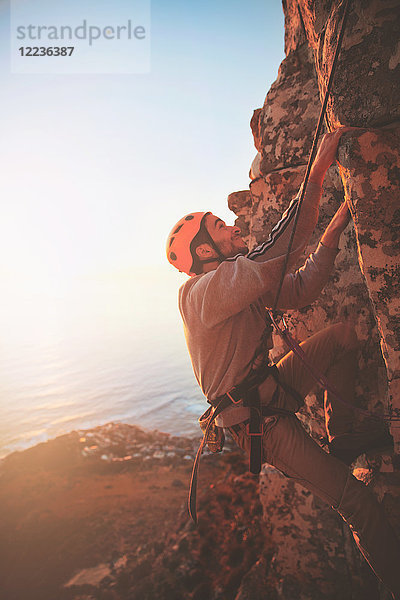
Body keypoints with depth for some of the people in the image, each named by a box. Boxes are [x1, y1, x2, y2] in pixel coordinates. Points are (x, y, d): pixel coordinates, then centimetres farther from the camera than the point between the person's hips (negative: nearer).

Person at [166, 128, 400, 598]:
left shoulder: (240, 280, 6)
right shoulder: (202, 291, -24)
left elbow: (302, 289, 5)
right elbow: (279, 252, -34)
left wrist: (334, 229, 1)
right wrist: (317, 171, -29)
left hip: (273, 390, 9)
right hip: (256, 421, -9)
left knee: (345, 334, 6)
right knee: (359, 505, -8)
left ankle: (341, 438, 12)